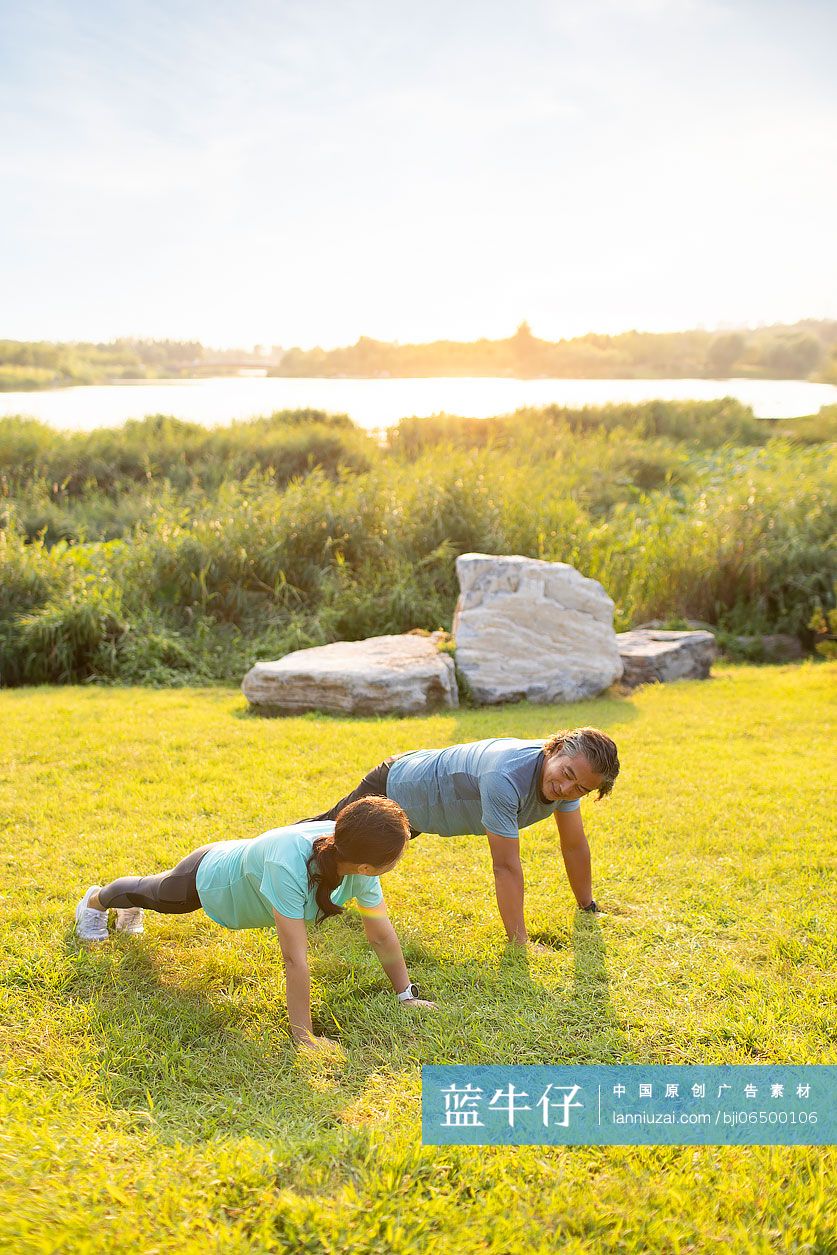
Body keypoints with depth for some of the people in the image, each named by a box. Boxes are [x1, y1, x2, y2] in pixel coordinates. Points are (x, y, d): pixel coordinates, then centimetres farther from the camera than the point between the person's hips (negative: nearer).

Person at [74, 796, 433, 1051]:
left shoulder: (358, 858, -32)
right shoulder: (288, 865, -51)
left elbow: (382, 936, -20)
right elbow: (295, 958, -47)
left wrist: (407, 995, -19)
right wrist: (303, 1036, -43)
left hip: (241, 859, 5)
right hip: (209, 879, -5)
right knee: (150, 892, 30)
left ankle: (131, 909, 70)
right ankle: (96, 899, 63)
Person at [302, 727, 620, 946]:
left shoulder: (568, 774, -20)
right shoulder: (505, 778, -45)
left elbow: (575, 845, -7)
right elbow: (506, 866, -40)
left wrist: (588, 907, 0)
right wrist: (519, 944, -36)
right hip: (390, 791, -8)